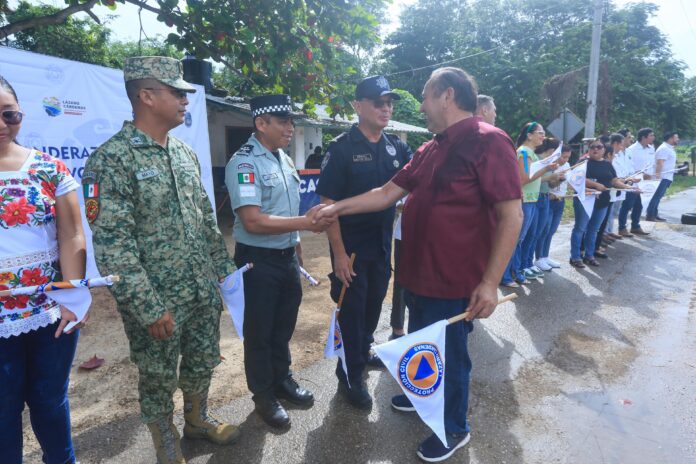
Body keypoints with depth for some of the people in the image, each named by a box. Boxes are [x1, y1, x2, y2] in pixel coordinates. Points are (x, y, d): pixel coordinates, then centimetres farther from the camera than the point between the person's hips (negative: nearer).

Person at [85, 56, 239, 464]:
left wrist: (224, 268, 11)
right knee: (159, 380, 14)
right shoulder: (112, 159, -16)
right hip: (157, 302, -6)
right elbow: (111, 245, -19)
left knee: (202, 364, 22)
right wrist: (149, 308, -19)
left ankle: (198, 419, 47)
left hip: (204, 293, 6)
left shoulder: (186, 153, 7)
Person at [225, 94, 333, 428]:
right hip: (258, 260, -7)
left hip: (287, 256, 8)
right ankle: (263, 395, 31)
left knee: (284, 325, 21)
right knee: (259, 331, 11)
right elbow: (253, 221, -27)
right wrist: (305, 222, -29)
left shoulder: (284, 159, 8)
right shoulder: (244, 163, -18)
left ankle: (282, 379, 43)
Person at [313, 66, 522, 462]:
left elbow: (511, 215, -20)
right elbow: (387, 194, 13)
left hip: (455, 281, -8)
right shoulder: (429, 150, 10)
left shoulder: (488, 142, -17)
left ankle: (454, 428, 35)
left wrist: (490, 282, -22)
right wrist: (339, 207, 7)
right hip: (419, 274, 8)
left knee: (450, 355, 11)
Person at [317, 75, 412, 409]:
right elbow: (328, 203, -16)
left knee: (374, 302, 20)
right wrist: (339, 252, -20)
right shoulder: (342, 147, -13)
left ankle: (363, 352, 43)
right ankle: (350, 375, 23)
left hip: (383, 242, 6)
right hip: (351, 244, -6)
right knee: (352, 308, 6)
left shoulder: (396, 147, 4)